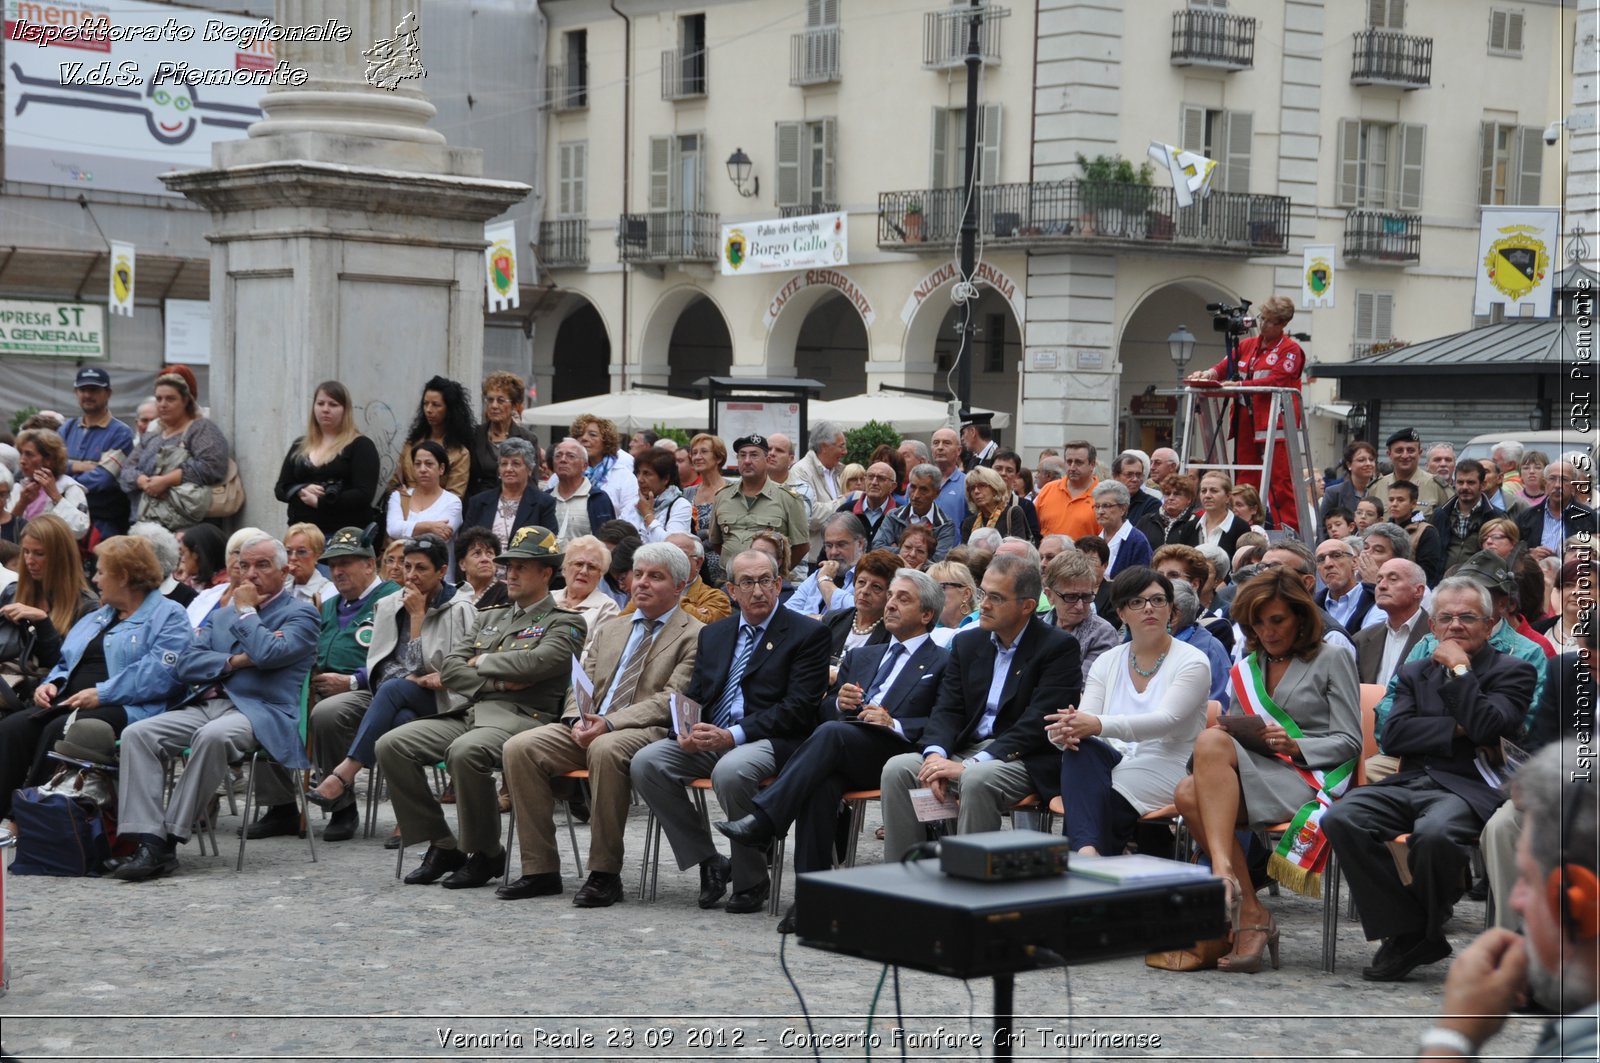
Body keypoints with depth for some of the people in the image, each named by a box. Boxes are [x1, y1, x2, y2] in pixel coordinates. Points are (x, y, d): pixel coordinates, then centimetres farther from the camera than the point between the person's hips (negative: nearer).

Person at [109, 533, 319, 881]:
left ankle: (171, 839, -31)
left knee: (212, 736, -38)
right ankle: (150, 843, -27)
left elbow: (268, 654, -13)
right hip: (206, 705, 6)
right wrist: (233, 661, -2)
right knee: (137, 733, -19)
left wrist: (245, 611, 1)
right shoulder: (224, 614, 26)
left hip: (261, 712, -6)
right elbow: (184, 665, 14)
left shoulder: (300, 614, 7)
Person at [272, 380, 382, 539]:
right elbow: (281, 489, 14)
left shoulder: (361, 446, 0)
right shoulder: (299, 447, 17)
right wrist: (301, 492, -9)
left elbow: (364, 495, -10)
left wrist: (319, 502, -15)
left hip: (345, 535, -5)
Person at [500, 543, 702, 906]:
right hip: (587, 729, 6)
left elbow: (670, 701, -8)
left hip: (648, 732, -6)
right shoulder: (609, 631, 24)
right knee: (520, 747, -17)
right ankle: (540, 870, -12)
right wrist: (577, 720, -4)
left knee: (606, 749, -39)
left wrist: (609, 724, -19)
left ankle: (605, 874, -29)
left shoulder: (694, 636, 3)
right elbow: (580, 686, 20)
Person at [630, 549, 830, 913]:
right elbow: (694, 695, 17)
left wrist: (734, 735, -18)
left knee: (729, 771, -37)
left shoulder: (808, 634, 0)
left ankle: (751, 881, -15)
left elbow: (798, 707, -10)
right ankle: (708, 862, -6)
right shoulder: (713, 634, 19)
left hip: (769, 741, -6)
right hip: (708, 740, 6)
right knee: (645, 762, -18)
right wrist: (685, 731, -9)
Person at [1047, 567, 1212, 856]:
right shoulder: (1107, 662, 14)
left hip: (1163, 779, -4)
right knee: (1079, 747, -32)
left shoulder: (1192, 662, -1)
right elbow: (1085, 720, 1)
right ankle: (1087, 849, -45)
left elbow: (1166, 720, -18)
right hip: (1114, 766, 4)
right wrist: (1064, 731, -27)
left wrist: (1099, 724, -34)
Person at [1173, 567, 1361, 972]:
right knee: (1189, 794, -30)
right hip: (1256, 777, 5)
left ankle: (1224, 871, -44)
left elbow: (1349, 741, 1)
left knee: (1210, 742, -31)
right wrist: (1224, 732, -1)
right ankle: (1250, 915, -31)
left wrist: (1296, 747, -16)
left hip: (1308, 778, -5)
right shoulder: (1246, 670, 25)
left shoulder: (1332, 660, 9)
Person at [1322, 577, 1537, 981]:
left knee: (1435, 833, -39)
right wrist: (1455, 730, -6)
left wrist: (1460, 668, -5)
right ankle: (1405, 932, -15)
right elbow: (1392, 736, 7)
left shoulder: (1513, 672, 8)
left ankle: (1426, 930, -10)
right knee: (1341, 819, -25)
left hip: (1470, 788, -5)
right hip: (1410, 782, 5)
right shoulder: (1414, 673, 22)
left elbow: (1486, 727, -11)